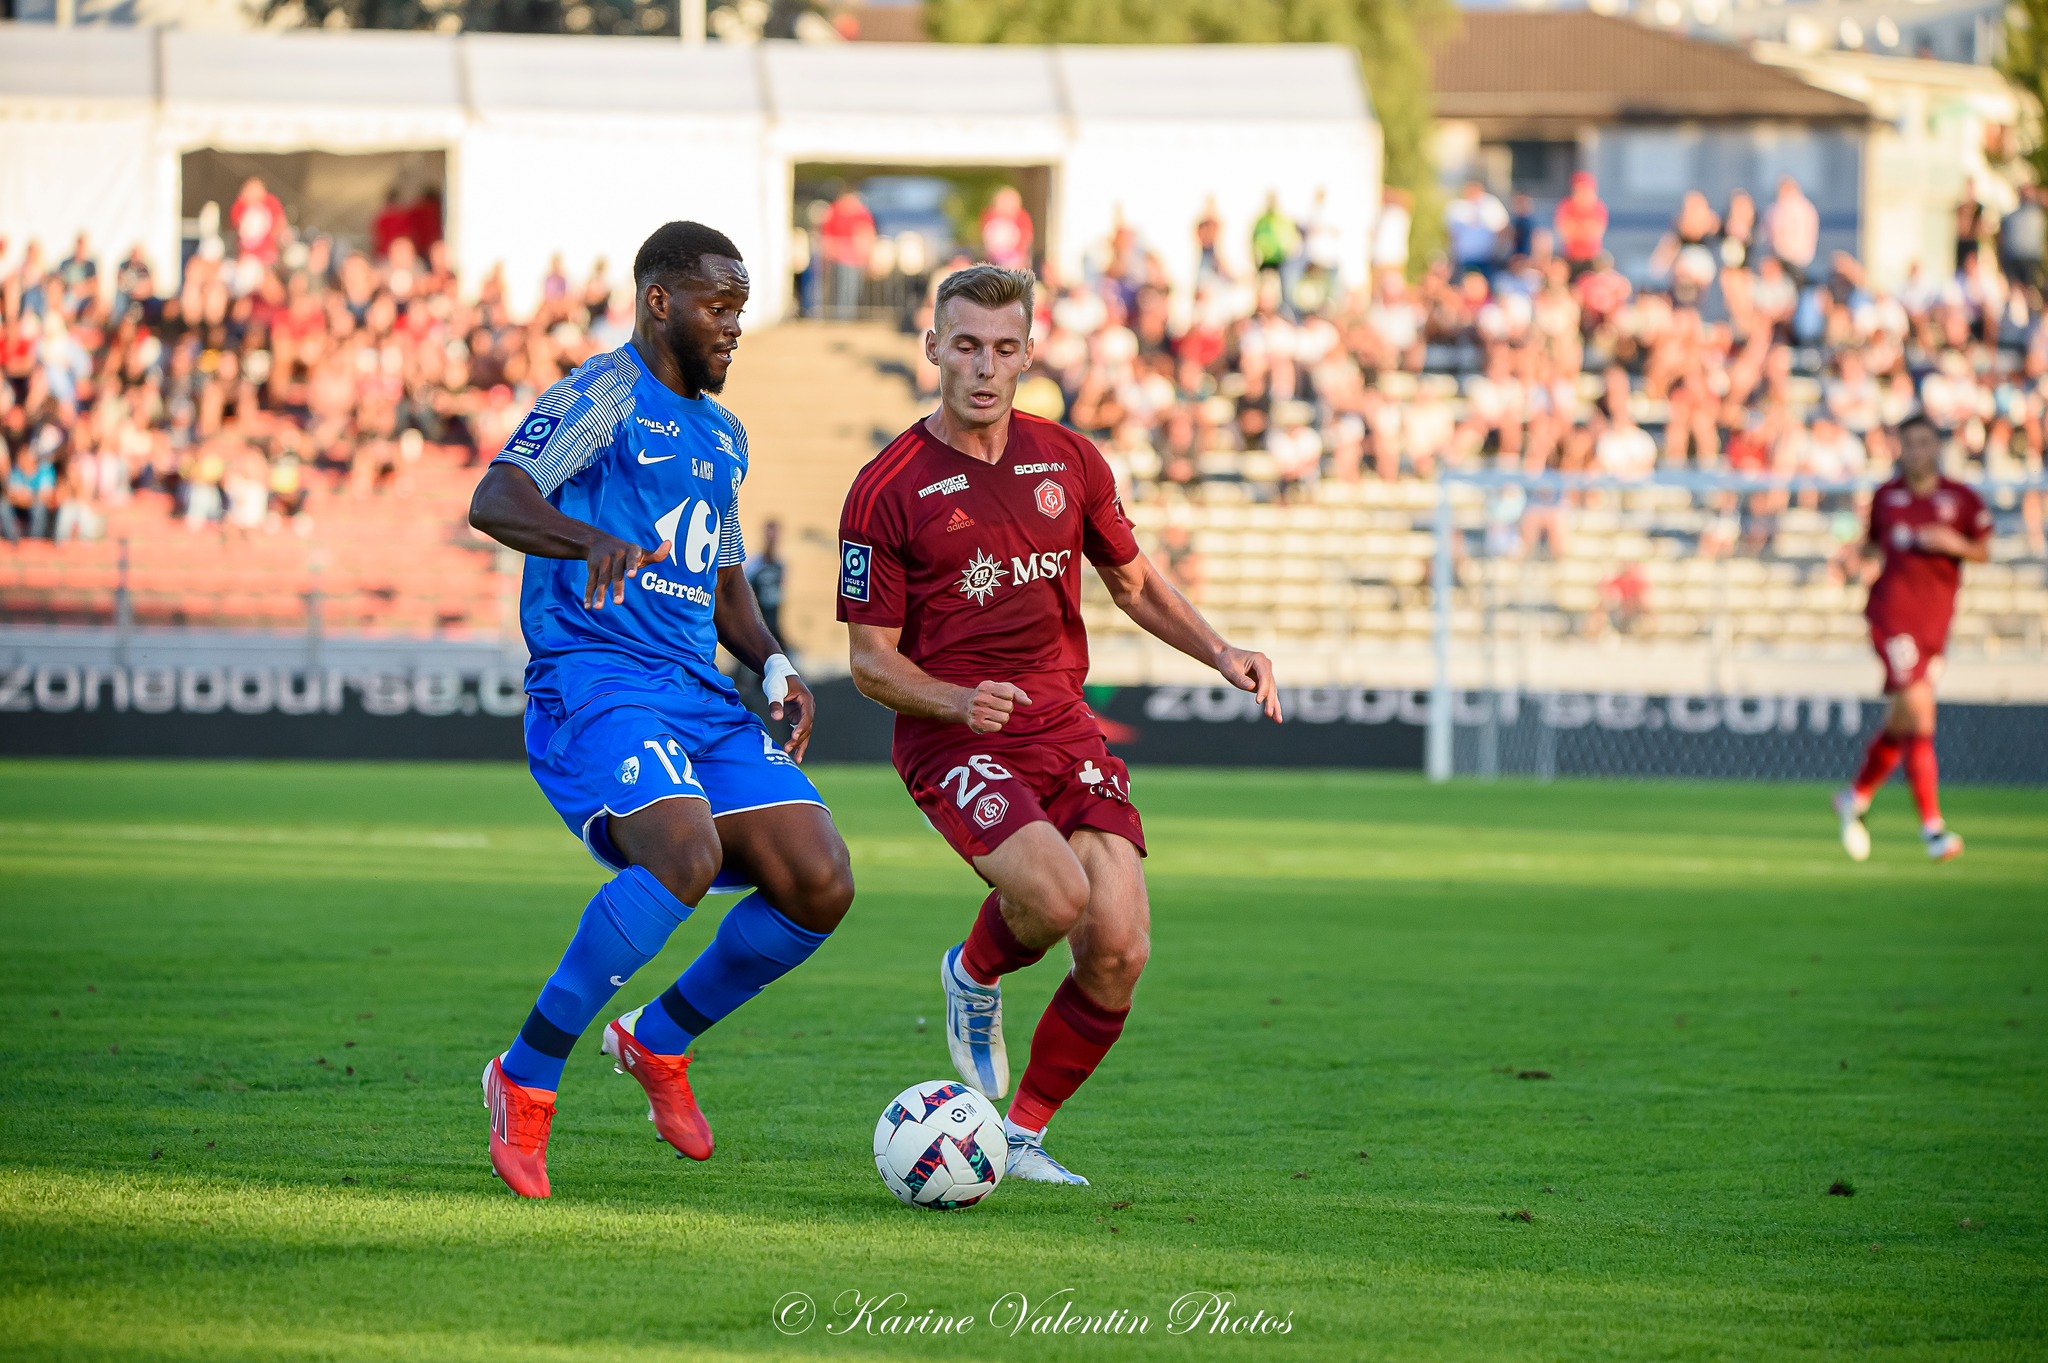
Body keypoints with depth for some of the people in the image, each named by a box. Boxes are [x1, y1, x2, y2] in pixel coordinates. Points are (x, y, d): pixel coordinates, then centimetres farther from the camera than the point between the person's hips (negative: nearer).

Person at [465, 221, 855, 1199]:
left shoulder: (722, 434, 22)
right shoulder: (605, 395, -3)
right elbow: (493, 501, -19)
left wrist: (771, 662, 12)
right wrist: (592, 539, -39)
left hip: (699, 699, 8)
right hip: (591, 684, -8)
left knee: (819, 885, -7)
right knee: (686, 855, -32)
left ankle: (659, 1042, 17)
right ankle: (527, 1081, -18)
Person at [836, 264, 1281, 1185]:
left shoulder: (1069, 461, 8)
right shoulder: (887, 490, -6)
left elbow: (1133, 583, 21)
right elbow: (871, 659, -4)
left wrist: (1220, 653, 4)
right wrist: (958, 701, -23)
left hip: (1064, 729, 5)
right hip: (953, 739, -5)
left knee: (1118, 952, -9)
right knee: (1055, 893, -30)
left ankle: (1025, 1135, 12)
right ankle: (975, 973, 7)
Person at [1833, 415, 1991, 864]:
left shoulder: (1962, 499, 4)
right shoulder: (1885, 496, 6)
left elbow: (1983, 553, 8)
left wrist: (1956, 544, -12)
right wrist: (1855, 556, 0)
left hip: (1935, 620, 3)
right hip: (1892, 612, -3)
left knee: (1902, 721, 11)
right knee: (1919, 710, -16)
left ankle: (1856, 795, 35)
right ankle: (1931, 826, -16)